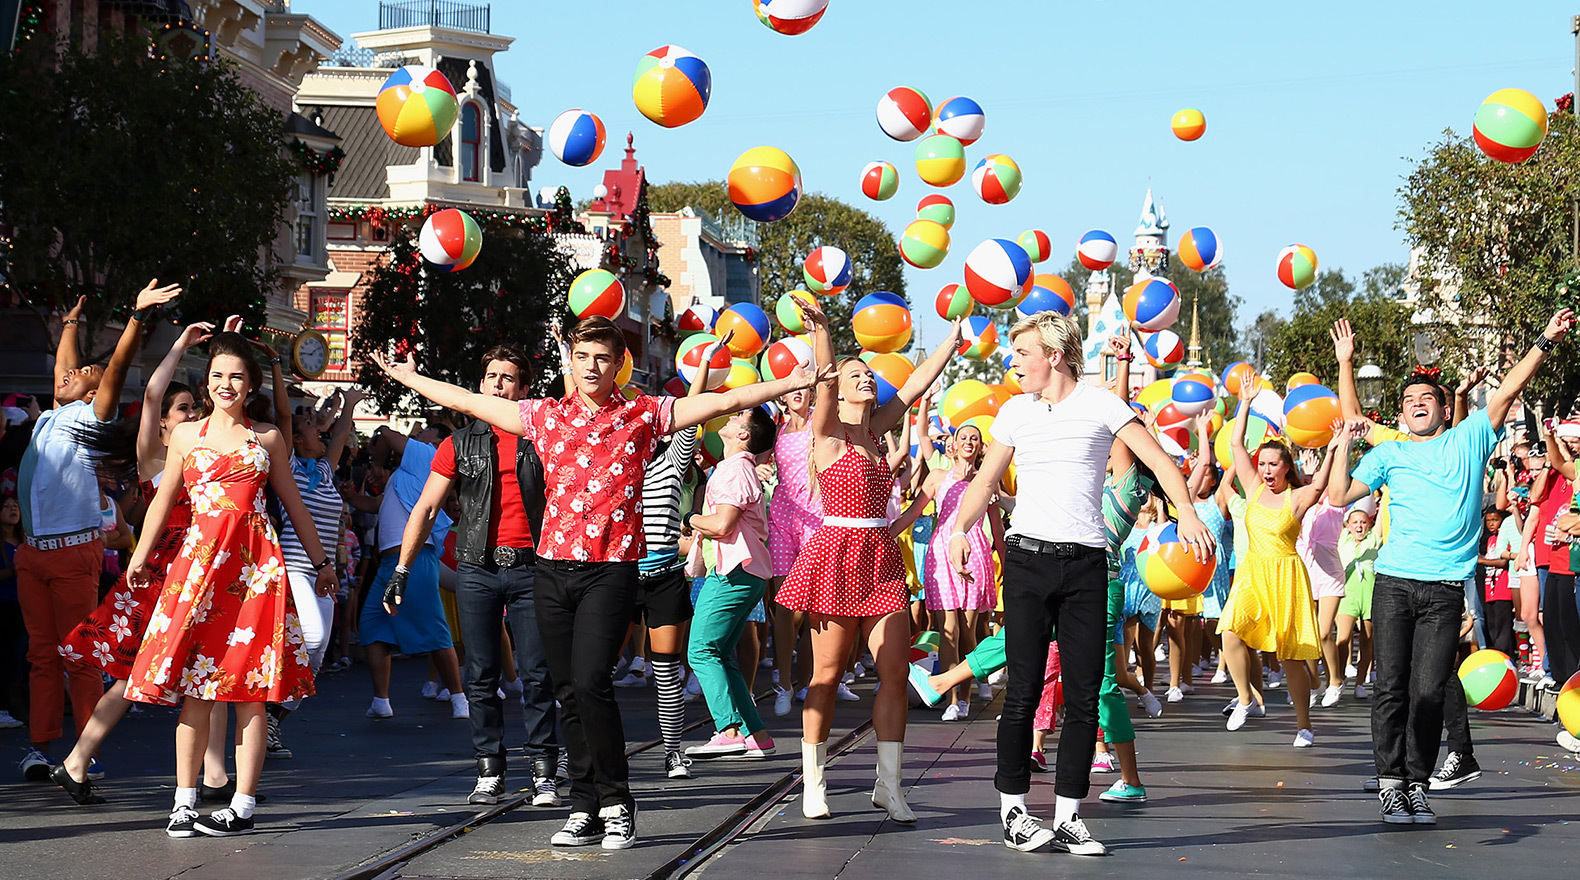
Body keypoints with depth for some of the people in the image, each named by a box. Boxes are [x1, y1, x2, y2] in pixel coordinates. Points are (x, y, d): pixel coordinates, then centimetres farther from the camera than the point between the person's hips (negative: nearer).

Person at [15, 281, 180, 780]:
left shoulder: (90, 417, 0)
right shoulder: (49, 418, 16)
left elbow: (117, 369, -12)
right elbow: (63, 366, 32)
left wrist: (139, 317, -21)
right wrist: (71, 325, 43)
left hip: (74, 551, -6)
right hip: (32, 552, 6)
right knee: (42, 652, 5)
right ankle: (40, 748, 6)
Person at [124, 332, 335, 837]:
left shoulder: (267, 438, 12)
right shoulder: (186, 436, 13)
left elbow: (292, 503, 18)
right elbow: (164, 500, 19)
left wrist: (321, 560, 20)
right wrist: (141, 556, 18)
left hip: (255, 561, 0)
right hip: (200, 556, 1)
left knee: (251, 684, -3)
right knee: (194, 685, -3)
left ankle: (244, 806, -1)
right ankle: (185, 801, 2)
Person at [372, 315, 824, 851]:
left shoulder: (642, 415, 3)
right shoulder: (545, 415, 12)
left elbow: (724, 402, 1)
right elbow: (466, 401, 22)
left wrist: (791, 383, -4)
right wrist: (409, 377, 27)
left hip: (611, 568, -4)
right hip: (552, 566, 4)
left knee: (591, 683, -16)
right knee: (567, 691, 5)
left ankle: (617, 805, -5)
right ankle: (584, 809, 13)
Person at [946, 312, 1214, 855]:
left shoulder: (1100, 406, 2)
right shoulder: (1014, 412, 11)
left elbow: (1159, 461, 0)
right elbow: (985, 481, 15)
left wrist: (1187, 515, -15)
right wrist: (960, 529, -3)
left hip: (1085, 563, -1)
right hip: (1027, 559, 1)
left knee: (1084, 696, -1)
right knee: (1023, 691, -2)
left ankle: (1067, 815, 5)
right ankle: (1013, 809, 6)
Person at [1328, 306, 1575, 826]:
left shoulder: (1469, 440, 13)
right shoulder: (1388, 455, 15)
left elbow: (1507, 392, 3)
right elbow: (1339, 496, 11)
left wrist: (1545, 343, -5)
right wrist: (1346, 447, 1)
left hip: (1446, 588, -1)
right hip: (1394, 583, 1)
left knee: (1429, 691, -4)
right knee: (1391, 686, -4)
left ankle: (1418, 785, 2)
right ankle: (1390, 783, 2)